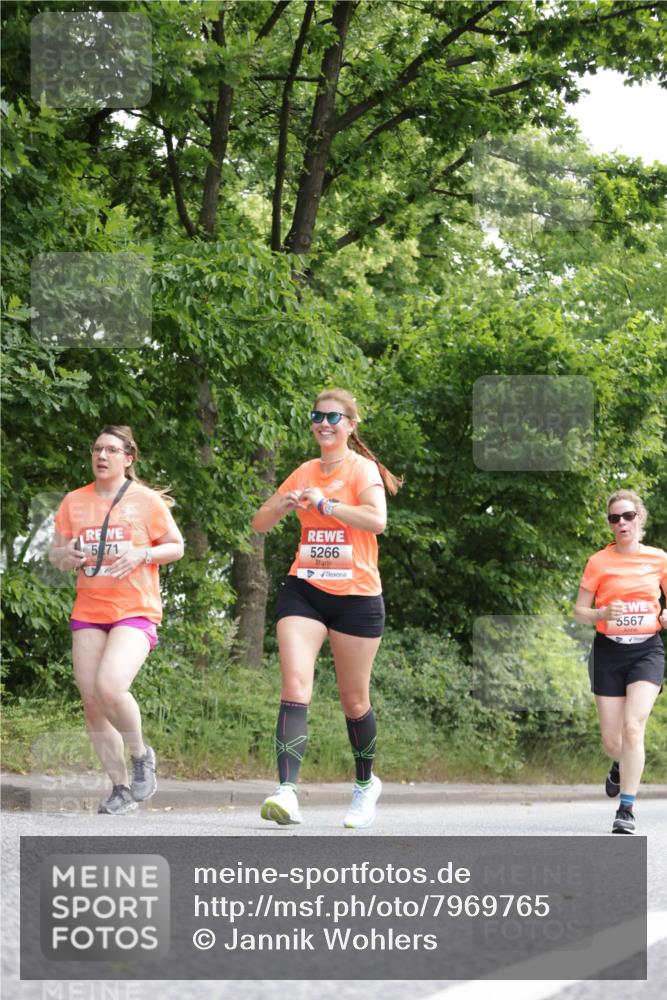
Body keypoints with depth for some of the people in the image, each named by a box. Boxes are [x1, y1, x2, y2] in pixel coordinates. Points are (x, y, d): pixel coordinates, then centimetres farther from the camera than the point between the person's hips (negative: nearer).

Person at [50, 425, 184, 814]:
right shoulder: (75, 501, 10)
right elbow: (57, 552, 16)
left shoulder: (147, 501, 0)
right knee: (91, 701, 0)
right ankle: (121, 787, 12)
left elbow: (176, 547, 4)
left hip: (135, 611, -5)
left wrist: (142, 555, -14)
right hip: (89, 611, 5)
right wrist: (67, 556, -9)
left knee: (109, 688, -25)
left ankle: (141, 755, 2)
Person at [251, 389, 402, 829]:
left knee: (354, 701, 7)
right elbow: (260, 523, 17)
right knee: (295, 685, -16)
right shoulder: (305, 473, 13)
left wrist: (325, 504, -21)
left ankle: (366, 783, 31)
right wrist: (284, 505, -4)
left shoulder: (362, 469, -4)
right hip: (304, 591, 4)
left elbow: (377, 520, -22)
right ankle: (287, 790, -25)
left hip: (356, 595, -3)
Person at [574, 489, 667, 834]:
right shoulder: (599, 562, 0)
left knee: (633, 726, -19)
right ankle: (620, 766, 41)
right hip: (609, 652, 1)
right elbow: (580, 611, 3)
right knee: (611, 740, 3)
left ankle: (627, 810, -14)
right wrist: (603, 613, -17)